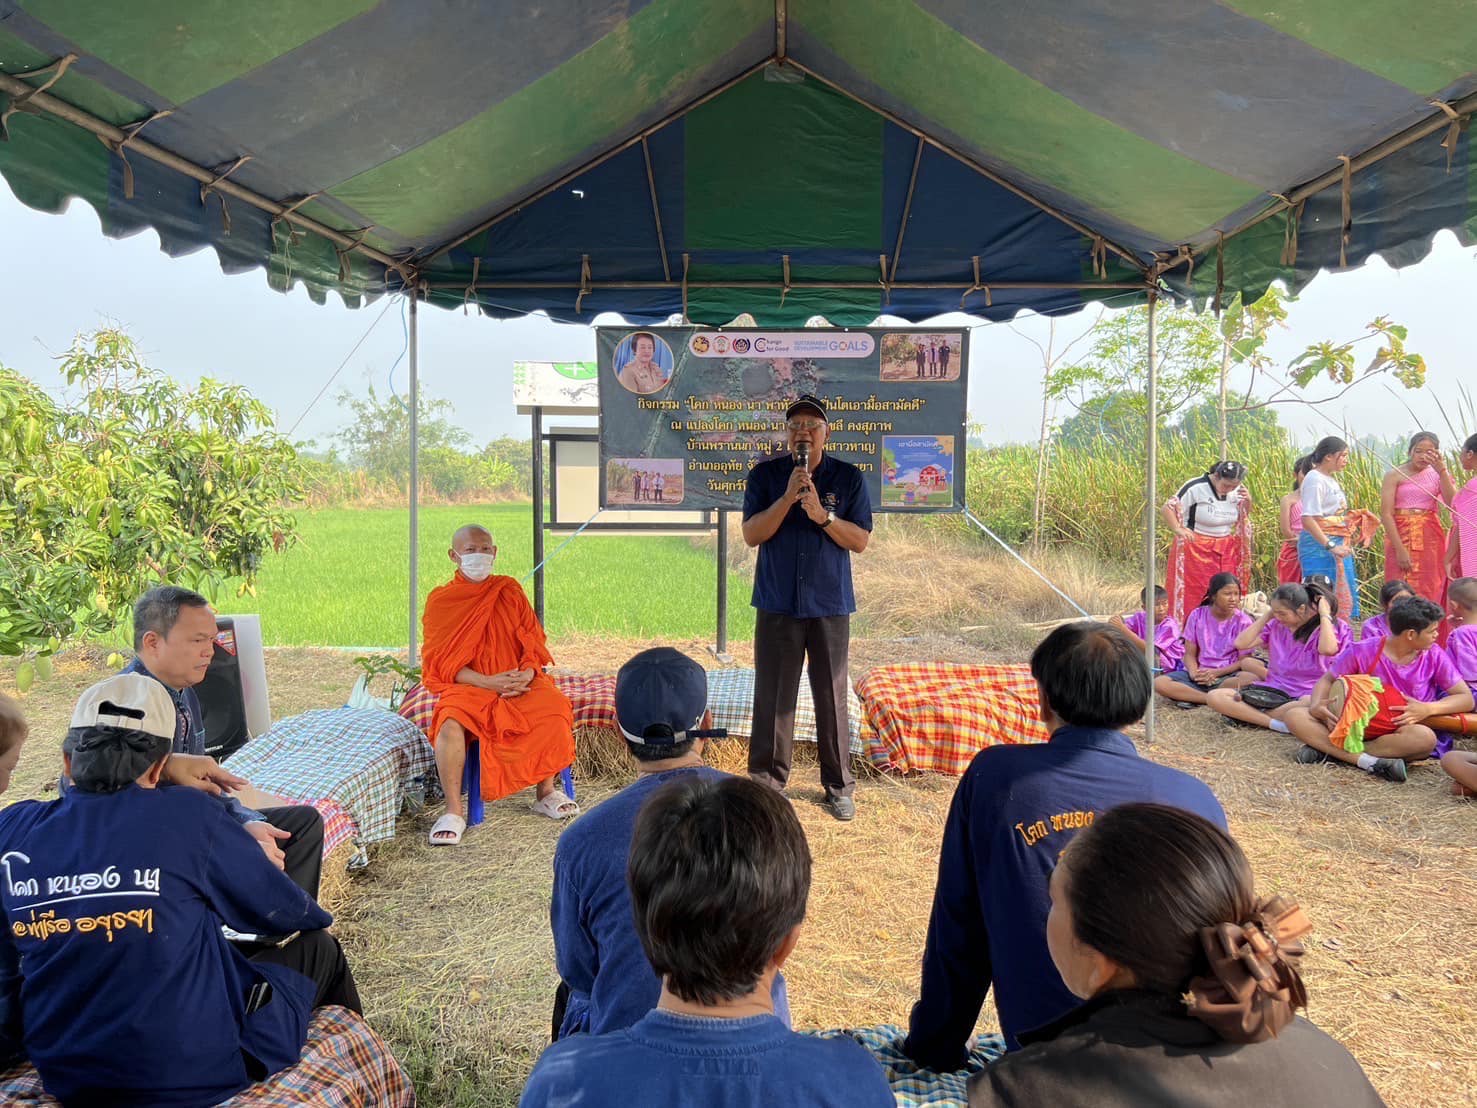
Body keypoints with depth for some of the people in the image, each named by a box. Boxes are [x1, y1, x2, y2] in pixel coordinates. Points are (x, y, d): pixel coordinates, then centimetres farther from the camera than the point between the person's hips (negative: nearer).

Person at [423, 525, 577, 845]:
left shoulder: (510, 590, 11)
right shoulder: (440, 600, 4)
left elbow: (533, 641, 7)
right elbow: (441, 661, -3)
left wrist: (527, 674, -15)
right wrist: (488, 682, -17)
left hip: (518, 682, 2)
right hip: (467, 686, -2)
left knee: (555, 710, -26)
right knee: (450, 723, -34)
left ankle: (546, 793, -7)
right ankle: (453, 812, -23)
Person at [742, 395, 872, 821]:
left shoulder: (849, 477, 2)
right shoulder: (765, 475, 3)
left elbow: (861, 540, -2)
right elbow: (751, 534, -6)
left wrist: (822, 515, -18)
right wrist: (788, 498, -18)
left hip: (830, 606, 0)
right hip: (777, 606, 0)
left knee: (833, 699, 7)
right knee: (772, 698, 5)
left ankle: (839, 787, 20)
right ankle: (767, 782, 19)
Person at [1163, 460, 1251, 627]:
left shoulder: (1236, 490, 3)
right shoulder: (1195, 488, -14)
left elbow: (1245, 516, 18)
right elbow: (1166, 509, -13)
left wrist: (1247, 501, -3)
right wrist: (1178, 529, -28)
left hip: (1225, 552, 5)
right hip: (1196, 550, -5)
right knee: (1194, 595, -6)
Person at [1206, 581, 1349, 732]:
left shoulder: (1325, 627, -2)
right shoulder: (1276, 625, 11)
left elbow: (1327, 649, -26)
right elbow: (1241, 643, 2)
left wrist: (1324, 614, -13)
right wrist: (1267, 615, 5)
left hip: (1303, 696, -4)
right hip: (1273, 693, 5)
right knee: (1214, 696, -18)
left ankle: (1247, 714, -26)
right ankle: (1276, 724, -27)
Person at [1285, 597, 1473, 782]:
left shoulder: (1434, 656, -3)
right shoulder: (1363, 651, -6)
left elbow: (1466, 699, -1)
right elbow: (1327, 680, 3)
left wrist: (1429, 709, -22)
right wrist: (1316, 706, -20)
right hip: (1358, 726, 0)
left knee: (1425, 738, -38)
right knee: (1295, 716, -23)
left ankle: (1326, 749, -30)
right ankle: (1366, 760, -38)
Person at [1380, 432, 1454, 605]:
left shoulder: (1438, 474, 7)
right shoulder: (1395, 475, -4)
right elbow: (1386, 514, -11)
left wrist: (1442, 471, -16)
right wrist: (1400, 549, -16)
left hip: (1431, 538, 3)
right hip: (1401, 536, -3)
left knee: (1431, 591, 4)